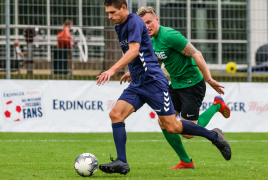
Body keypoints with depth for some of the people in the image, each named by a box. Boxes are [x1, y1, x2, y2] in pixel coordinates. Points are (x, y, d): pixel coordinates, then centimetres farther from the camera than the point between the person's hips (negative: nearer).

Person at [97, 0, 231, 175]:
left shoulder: (135, 21, -14)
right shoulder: (120, 27, 14)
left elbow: (134, 51, -27)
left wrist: (112, 70, -35)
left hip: (153, 81, -9)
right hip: (136, 84, 9)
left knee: (172, 127, -6)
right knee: (116, 114, -11)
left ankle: (214, 135, 14)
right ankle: (121, 162, -13)